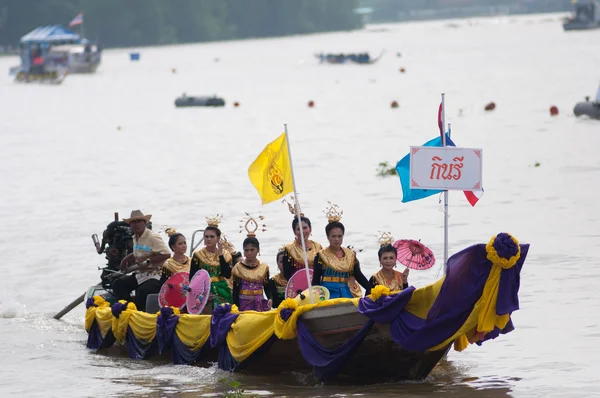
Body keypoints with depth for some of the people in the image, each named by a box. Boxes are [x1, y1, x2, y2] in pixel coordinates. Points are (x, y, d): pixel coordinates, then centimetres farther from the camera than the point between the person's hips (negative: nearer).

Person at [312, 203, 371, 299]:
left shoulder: (351, 255, 9)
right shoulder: (321, 256, 0)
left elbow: (358, 275, 8)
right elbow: (316, 280, 0)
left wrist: (370, 290, -5)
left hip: (347, 293, 3)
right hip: (329, 293, -3)